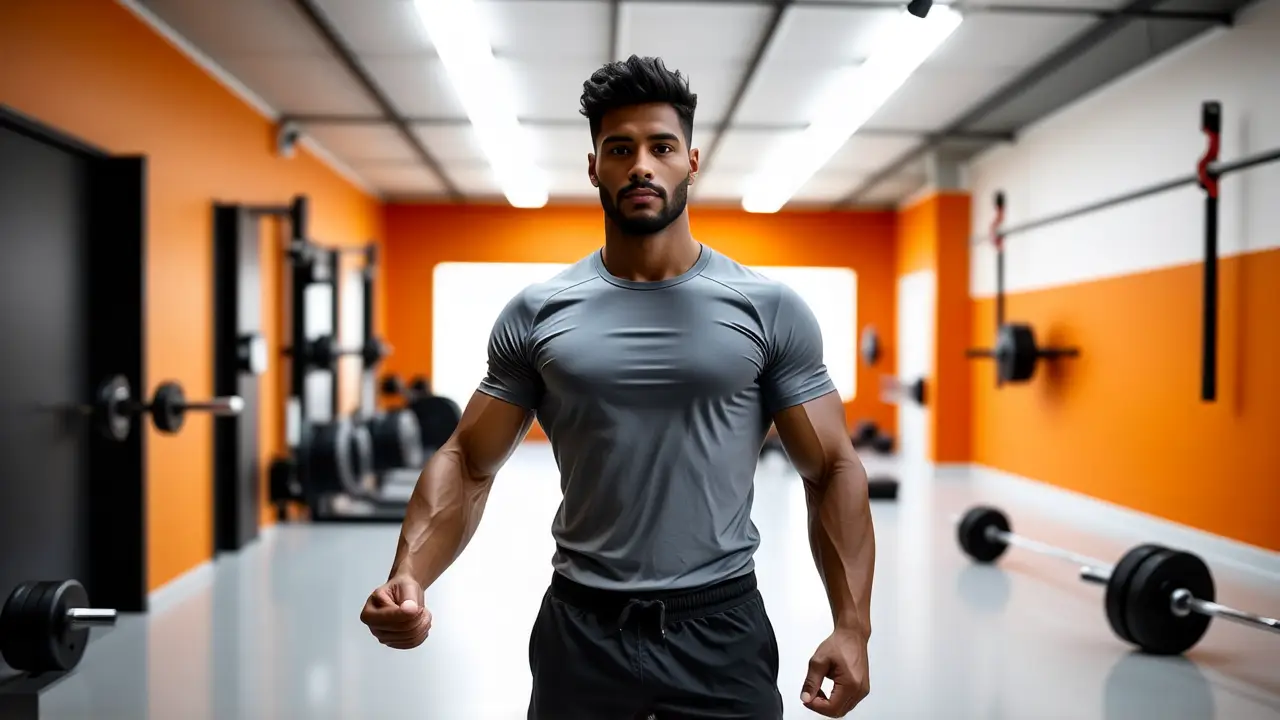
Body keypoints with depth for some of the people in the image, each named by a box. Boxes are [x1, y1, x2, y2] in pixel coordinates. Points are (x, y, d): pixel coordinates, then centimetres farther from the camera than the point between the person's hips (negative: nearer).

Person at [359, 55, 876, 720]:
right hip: (579, 628, 1)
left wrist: (852, 624, -11)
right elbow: (469, 462, 1)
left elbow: (833, 470, -1)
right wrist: (409, 576, -15)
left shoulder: (769, 309, -3)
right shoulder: (537, 313, 0)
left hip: (723, 628, -1)